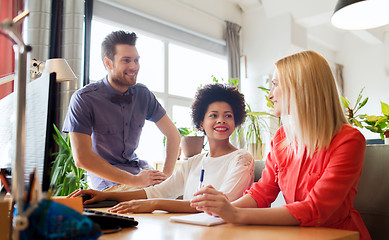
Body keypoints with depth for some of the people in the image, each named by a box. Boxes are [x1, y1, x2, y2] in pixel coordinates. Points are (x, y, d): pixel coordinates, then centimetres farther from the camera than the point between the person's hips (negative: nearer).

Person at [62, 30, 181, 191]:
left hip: (136, 165, 6)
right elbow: (82, 158, -21)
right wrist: (135, 180, -23)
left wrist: (166, 176, -12)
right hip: (105, 174, -5)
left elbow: (173, 135, 4)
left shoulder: (143, 94, -1)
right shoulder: (84, 99, -15)